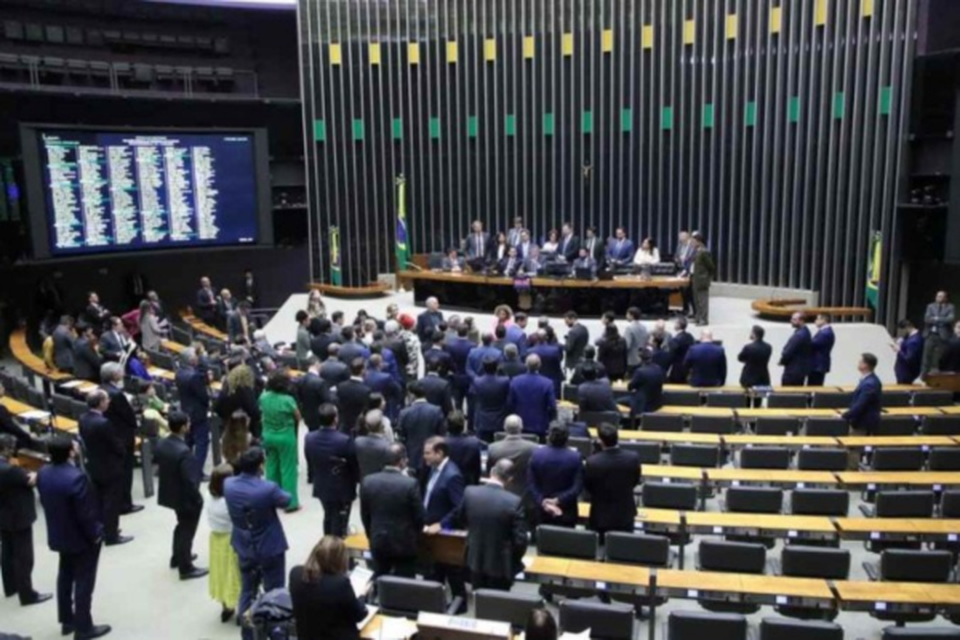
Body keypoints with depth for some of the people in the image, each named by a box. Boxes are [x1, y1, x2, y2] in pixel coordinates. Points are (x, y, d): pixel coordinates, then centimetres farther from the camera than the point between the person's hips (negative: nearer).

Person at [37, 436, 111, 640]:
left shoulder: (43, 473, -6)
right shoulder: (76, 477, -32)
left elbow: (46, 502, 7)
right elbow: (86, 513, -26)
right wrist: (96, 534, -11)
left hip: (58, 536, 8)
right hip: (81, 539, -8)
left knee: (65, 577, 22)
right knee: (83, 582, 6)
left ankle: (67, 621, 36)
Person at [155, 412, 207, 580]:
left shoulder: (161, 444, -6)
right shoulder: (183, 451, -32)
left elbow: (161, 466, 7)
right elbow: (190, 481, -27)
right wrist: (197, 499, -14)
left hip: (170, 493, 9)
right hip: (185, 496, -9)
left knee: (182, 526, 29)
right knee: (187, 530, 9)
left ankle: (177, 557, 46)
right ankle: (186, 568, 23)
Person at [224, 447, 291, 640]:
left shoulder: (228, 485, -14)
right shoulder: (268, 488, -28)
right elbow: (286, 501, -7)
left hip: (244, 548, 5)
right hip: (270, 548, -5)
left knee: (247, 592, 20)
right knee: (274, 593, 13)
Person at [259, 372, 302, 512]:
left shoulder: (263, 398, -6)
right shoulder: (288, 400, -21)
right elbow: (298, 418, -8)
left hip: (268, 436, 5)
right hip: (286, 437, -5)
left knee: (271, 468, 17)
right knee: (288, 469, 3)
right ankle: (290, 502, 8)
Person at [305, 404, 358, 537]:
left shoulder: (309, 438, -13)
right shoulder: (344, 440, -28)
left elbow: (310, 463, 2)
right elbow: (354, 465, -15)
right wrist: (356, 480, 5)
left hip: (321, 487, 5)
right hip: (342, 489, -5)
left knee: (328, 517, 27)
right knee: (339, 522, 12)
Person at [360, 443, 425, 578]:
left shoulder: (368, 481, -7)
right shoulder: (410, 483, -19)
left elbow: (364, 515, 4)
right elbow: (419, 516, -9)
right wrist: (415, 538, 10)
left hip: (378, 543, 4)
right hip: (405, 544, -3)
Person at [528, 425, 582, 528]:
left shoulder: (536, 455, -10)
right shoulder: (575, 458, -14)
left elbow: (531, 484, -10)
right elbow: (578, 486, -17)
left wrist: (542, 502, -12)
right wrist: (559, 500, -17)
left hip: (543, 510, 2)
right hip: (567, 511, -2)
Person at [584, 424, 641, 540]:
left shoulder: (593, 462, -26)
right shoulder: (633, 458, -18)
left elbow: (587, 487, -9)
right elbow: (635, 482, -1)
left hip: (601, 515, -2)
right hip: (625, 513, 3)